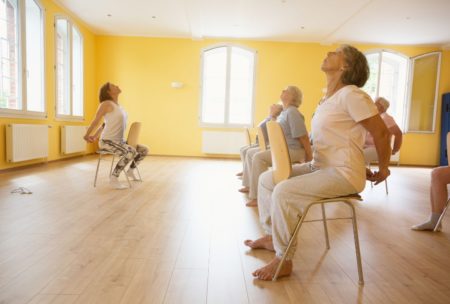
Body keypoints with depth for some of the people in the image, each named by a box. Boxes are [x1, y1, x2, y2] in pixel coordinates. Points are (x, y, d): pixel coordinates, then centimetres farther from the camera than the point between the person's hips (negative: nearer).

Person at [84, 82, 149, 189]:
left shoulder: (118, 106, 14)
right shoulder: (107, 104, -12)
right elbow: (95, 121, -5)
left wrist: (95, 136, 24)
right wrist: (86, 136, 5)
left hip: (119, 141, 8)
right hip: (107, 142, -8)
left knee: (144, 150, 2)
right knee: (131, 152, -32)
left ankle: (131, 170, 22)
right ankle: (114, 178, -19)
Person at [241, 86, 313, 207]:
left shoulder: (292, 112, -14)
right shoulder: (284, 112, 17)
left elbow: (303, 137, -18)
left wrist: (309, 158, -17)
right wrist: (273, 116, 15)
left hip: (293, 151, -10)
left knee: (259, 157, -28)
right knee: (251, 153, 10)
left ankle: (257, 196, -23)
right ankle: (251, 186, 16)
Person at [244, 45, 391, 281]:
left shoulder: (351, 95, -14)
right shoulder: (327, 99, 14)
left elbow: (381, 133, -12)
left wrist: (382, 170, -2)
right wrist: (358, 165, 14)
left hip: (343, 174, -9)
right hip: (318, 167, 9)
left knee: (283, 192, -26)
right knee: (266, 179, 8)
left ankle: (283, 260, -9)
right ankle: (271, 236, 20)